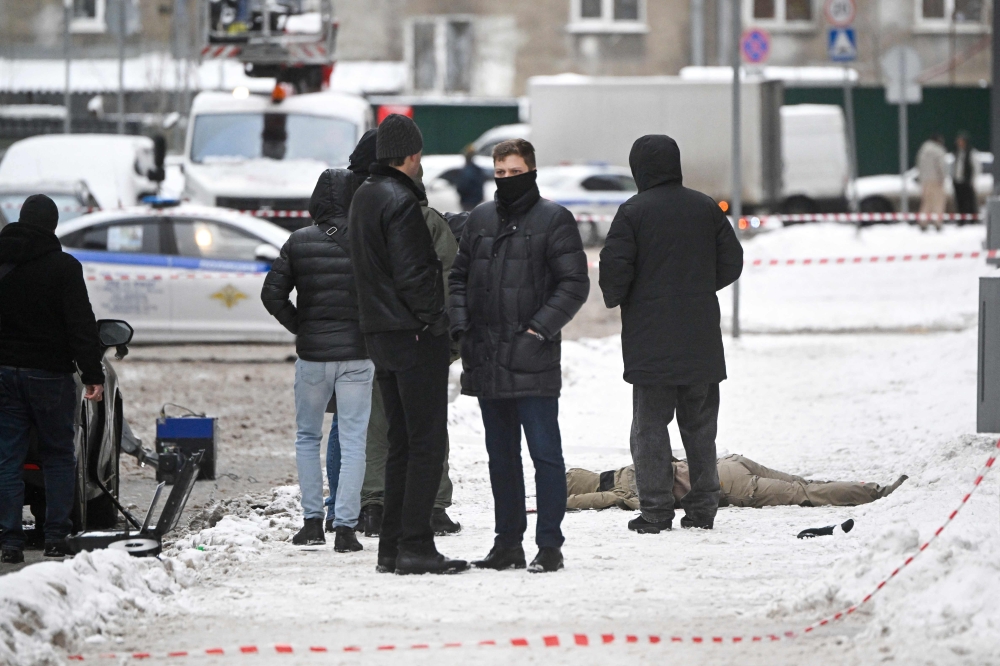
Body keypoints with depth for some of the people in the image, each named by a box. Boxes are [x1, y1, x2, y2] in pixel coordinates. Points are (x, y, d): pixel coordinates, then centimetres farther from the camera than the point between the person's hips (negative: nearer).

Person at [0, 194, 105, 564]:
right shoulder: (63, 266, -8)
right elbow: (82, 324, -11)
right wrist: (93, 374, -9)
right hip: (49, 371, -3)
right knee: (58, 456, 8)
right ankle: (56, 536, 3)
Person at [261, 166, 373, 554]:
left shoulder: (299, 243, -1)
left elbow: (272, 294, -1)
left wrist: (300, 327, 10)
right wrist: (369, 330, 7)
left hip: (312, 353, 1)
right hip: (357, 353, -1)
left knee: (307, 437, 17)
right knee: (352, 441, 2)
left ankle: (312, 521, 13)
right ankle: (345, 527, -4)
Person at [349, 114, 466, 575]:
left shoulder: (362, 198, 13)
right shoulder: (400, 201, -16)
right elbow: (412, 274, -21)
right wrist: (437, 320, -12)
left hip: (380, 334, 9)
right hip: (415, 335, -9)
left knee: (401, 443, 14)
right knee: (427, 442, -5)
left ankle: (392, 546, 14)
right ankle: (415, 547, -8)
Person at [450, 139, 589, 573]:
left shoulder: (554, 220, -2)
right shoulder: (480, 220, 14)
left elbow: (574, 283, -5)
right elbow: (459, 276, 19)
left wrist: (541, 328, -13)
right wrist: (460, 325, 3)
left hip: (533, 360, -6)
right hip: (486, 360, 6)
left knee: (545, 452, -5)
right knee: (501, 455, 11)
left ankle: (549, 545, -4)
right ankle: (508, 542, 17)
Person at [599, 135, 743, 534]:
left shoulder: (633, 212, -9)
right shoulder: (706, 209, 5)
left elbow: (614, 267, -13)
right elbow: (732, 261, 9)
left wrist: (614, 299, 8)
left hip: (650, 343, -4)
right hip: (702, 344, 4)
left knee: (650, 425, 0)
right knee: (700, 426, 11)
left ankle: (655, 511, -4)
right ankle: (702, 509, 12)